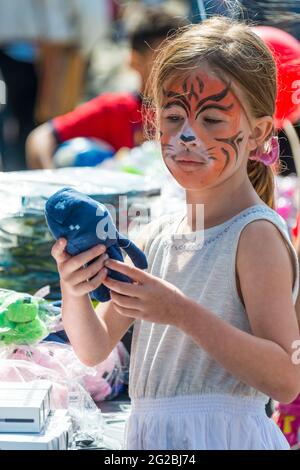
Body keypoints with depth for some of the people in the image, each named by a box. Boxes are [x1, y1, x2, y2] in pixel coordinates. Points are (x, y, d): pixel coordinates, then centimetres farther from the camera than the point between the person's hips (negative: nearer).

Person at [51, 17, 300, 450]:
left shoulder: (255, 235, -10)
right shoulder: (157, 236, 9)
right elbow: (94, 350, 12)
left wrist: (183, 313, -24)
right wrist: (73, 291, -8)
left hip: (219, 436, -5)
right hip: (147, 437, 5)